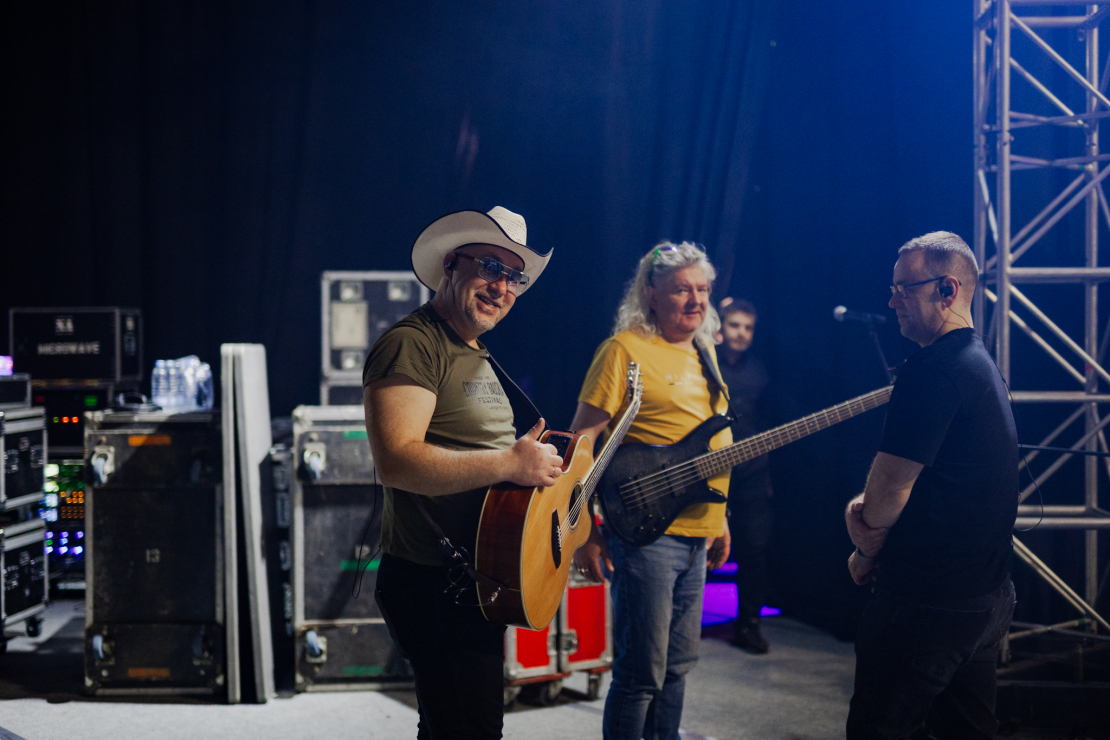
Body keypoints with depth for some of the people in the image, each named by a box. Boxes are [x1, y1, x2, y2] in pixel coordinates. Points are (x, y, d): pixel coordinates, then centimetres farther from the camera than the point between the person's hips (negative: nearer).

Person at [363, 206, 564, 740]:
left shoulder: (476, 354, 19)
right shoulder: (411, 344, -15)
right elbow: (396, 461, -28)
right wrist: (511, 463, -25)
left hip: (473, 585, 11)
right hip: (435, 585, -11)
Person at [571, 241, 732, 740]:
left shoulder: (703, 352, 16)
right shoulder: (625, 349, -8)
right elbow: (583, 440, -11)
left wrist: (720, 520, 22)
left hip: (696, 533, 8)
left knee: (678, 663, 16)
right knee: (642, 673, -5)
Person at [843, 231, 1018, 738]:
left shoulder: (933, 369, -19)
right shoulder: (982, 364, 14)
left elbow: (890, 491, -20)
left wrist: (867, 550, 0)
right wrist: (863, 507, 3)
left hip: (928, 602, -10)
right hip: (988, 597, 10)